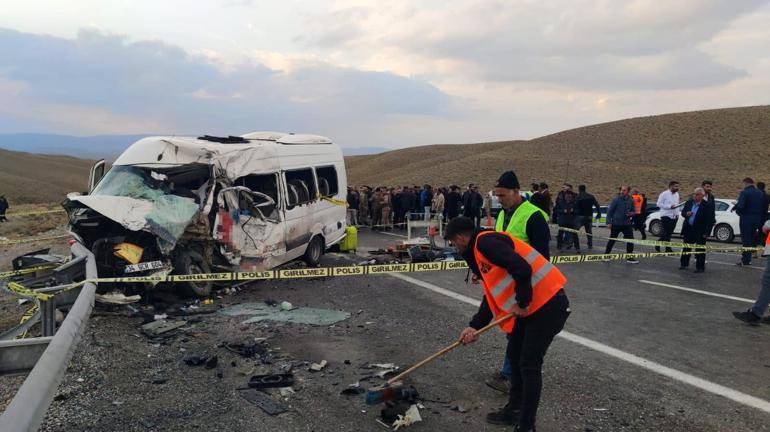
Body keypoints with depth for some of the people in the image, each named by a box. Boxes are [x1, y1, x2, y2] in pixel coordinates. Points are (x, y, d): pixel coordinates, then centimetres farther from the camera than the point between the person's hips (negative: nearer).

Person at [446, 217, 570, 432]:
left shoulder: (485, 241, -15)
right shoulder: (479, 250, 16)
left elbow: (522, 269, -27)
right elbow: (492, 295, 18)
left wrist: (521, 303, -14)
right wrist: (474, 326, 12)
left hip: (548, 304, -10)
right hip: (530, 307, 10)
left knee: (529, 365, -3)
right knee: (515, 355, 19)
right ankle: (515, 410, 35)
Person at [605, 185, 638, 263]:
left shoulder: (630, 201, 5)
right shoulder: (616, 200, -8)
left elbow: (633, 211, 17)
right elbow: (609, 211, -7)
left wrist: (631, 213, -8)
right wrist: (609, 222, -13)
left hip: (627, 224, 4)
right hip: (616, 224, -3)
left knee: (630, 240, -1)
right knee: (612, 240, 6)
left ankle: (630, 258, 9)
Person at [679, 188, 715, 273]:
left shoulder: (707, 205, -13)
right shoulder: (689, 202, 3)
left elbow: (711, 220, -12)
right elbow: (683, 212, 14)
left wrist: (706, 232, -15)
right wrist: (686, 214, -11)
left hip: (700, 231, -5)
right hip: (688, 229, 5)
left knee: (700, 250, 0)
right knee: (686, 247, 14)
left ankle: (700, 267, 8)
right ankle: (684, 264, 26)